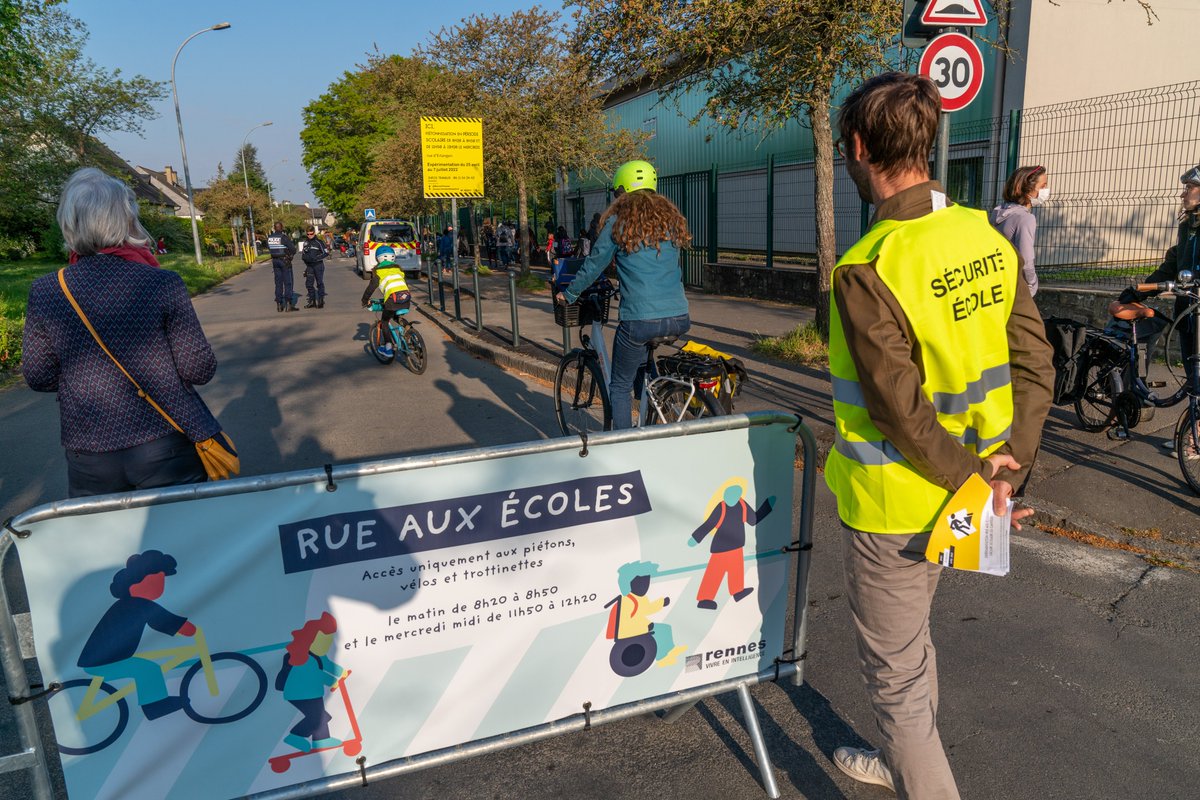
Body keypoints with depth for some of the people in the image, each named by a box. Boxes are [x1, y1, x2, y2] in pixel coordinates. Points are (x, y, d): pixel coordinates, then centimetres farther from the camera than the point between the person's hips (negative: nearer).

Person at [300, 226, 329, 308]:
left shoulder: (319, 242, -5)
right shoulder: (305, 243, 11)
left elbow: (326, 253, -7)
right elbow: (302, 255, 17)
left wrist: (316, 258, -16)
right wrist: (306, 257, -5)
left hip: (318, 265, -5)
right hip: (309, 266, 5)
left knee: (319, 283, 0)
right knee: (309, 284, 4)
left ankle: (321, 300, 5)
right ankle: (312, 301, 13)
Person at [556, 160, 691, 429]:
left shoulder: (619, 221, -1)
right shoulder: (671, 217, 14)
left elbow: (594, 265, 5)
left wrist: (569, 294, 21)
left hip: (640, 319, -5)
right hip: (679, 319, 6)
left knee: (620, 386, 10)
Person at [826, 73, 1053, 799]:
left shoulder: (867, 269, -24)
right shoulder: (987, 238, -1)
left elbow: (900, 409, -23)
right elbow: (1036, 366, 0)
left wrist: (973, 478, -11)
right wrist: (1008, 467, -2)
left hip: (893, 503, -8)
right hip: (949, 499, 8)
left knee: (895, 671, 11)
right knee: (912, 638, 28)